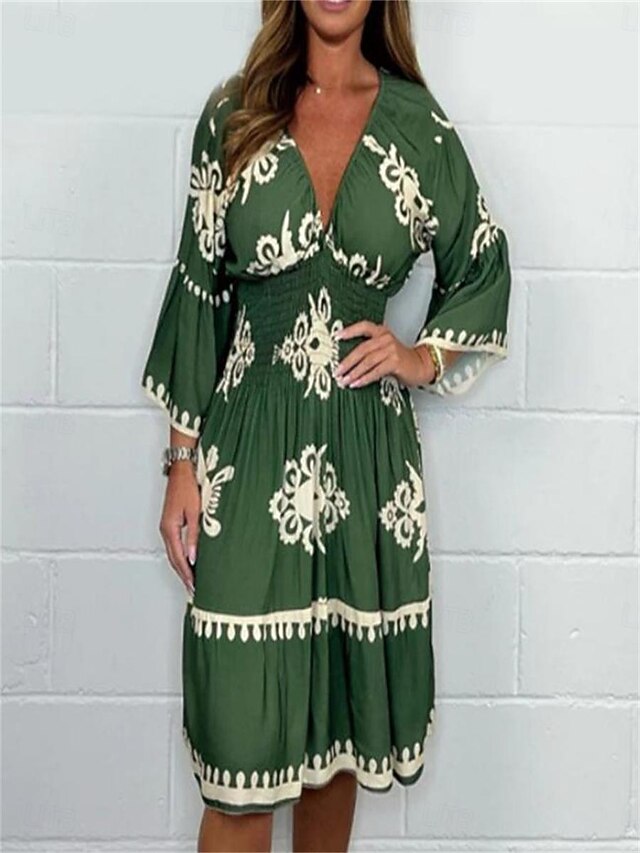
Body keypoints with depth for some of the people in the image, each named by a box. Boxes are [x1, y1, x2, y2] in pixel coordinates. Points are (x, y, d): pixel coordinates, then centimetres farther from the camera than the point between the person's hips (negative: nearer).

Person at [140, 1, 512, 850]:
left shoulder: (418, 123, 5)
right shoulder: (234, 113, 4)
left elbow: (483, 270, 16)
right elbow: (198, 287, 4)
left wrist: (424, 357, -2)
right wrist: (182, 460, 2)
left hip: (369, 454, 1)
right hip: (249, 448, -1)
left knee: (338, 729, 12)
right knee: (242, 750, -1)